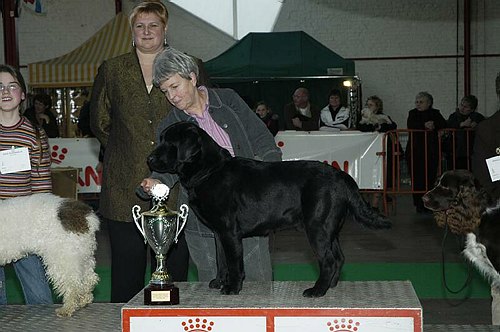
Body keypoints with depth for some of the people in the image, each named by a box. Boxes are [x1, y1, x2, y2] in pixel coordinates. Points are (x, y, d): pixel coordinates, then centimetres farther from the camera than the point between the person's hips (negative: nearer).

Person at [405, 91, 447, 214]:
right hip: (415, 151, -1)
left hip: (431, 150, 1)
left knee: (430, 177, -4)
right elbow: (410, 125, -9)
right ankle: (419, 204, 1)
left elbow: (443, 124, -2)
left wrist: (434, 125, -18)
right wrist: (424, 125, -19)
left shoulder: (435, 113, 13)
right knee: (417, 178, -5)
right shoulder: (413, 113, 10)